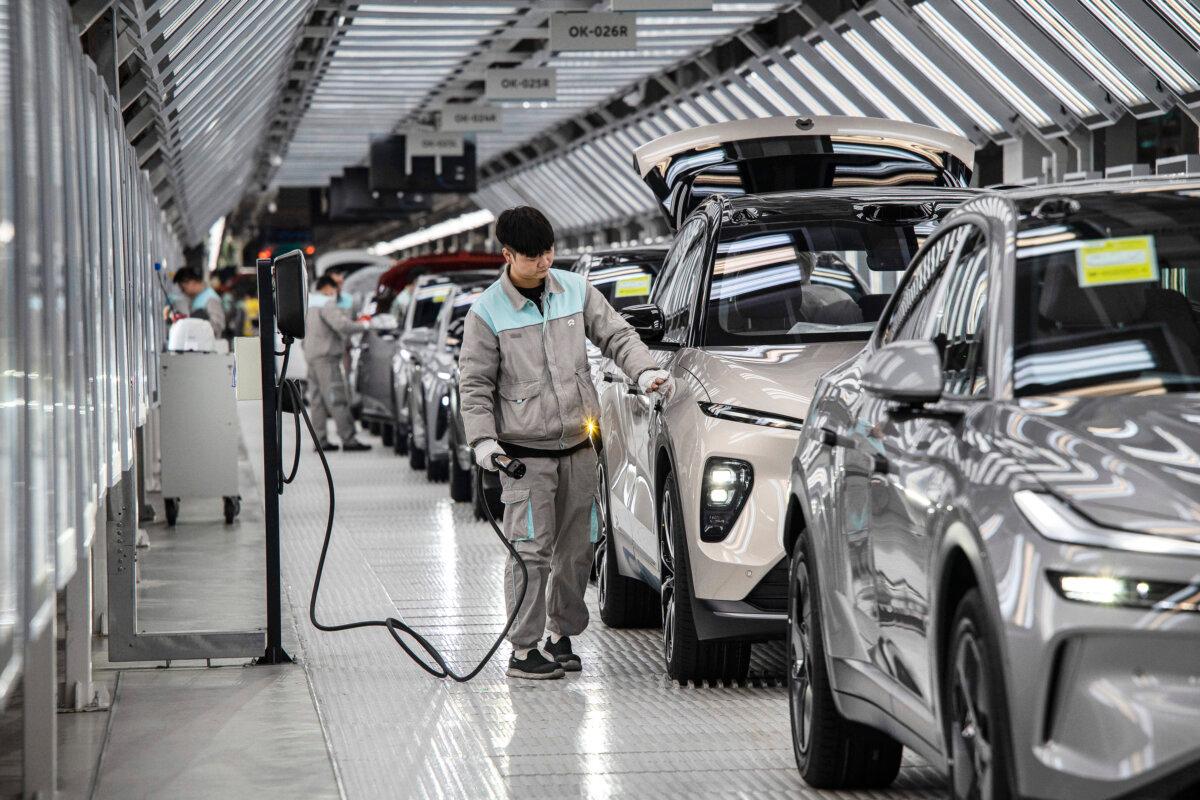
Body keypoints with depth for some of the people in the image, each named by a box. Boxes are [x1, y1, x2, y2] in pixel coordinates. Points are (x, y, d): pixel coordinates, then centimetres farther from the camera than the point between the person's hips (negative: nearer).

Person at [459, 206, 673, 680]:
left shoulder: (576, 291, 5)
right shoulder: (487, 313, -6)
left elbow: (616, 335, 9)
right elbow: (474, 384, -3)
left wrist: (645, 372, -10)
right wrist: (482, 440, -14)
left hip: (578, 449, 4)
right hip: (524, 454, -4)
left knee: (576, 548, 10)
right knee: (531, 551, -7)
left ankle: (561, 635, 24)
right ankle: (524, 650, -1)